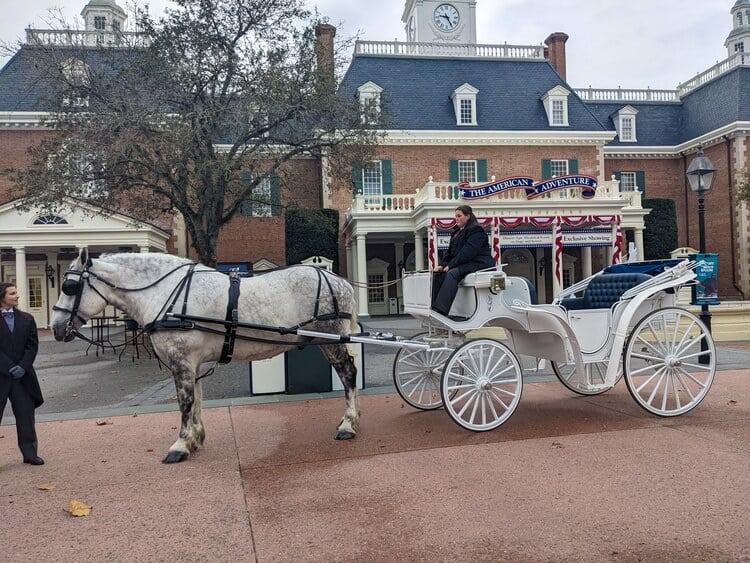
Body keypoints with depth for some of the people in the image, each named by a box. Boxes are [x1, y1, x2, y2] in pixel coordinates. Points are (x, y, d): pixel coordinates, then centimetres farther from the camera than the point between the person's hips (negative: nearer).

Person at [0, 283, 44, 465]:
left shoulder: (26, 319, 6)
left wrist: (23, 366, -10)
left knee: (26, 414, 8)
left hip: (22, 375, 3)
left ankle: (30, 452, 18)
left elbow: (32, 345, 2)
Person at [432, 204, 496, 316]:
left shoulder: (476, 230, -7)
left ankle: (440, 310, -45)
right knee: (439, 274, -16)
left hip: (479, 263, -8)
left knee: (452, 273, -33)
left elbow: (468, 251, -19)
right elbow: (450, 252, 16)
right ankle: (433, 307, -23)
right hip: (464, 264, 8)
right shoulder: (457, 233, 21)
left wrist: (451, 265, -22)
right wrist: (443, 265, -4)